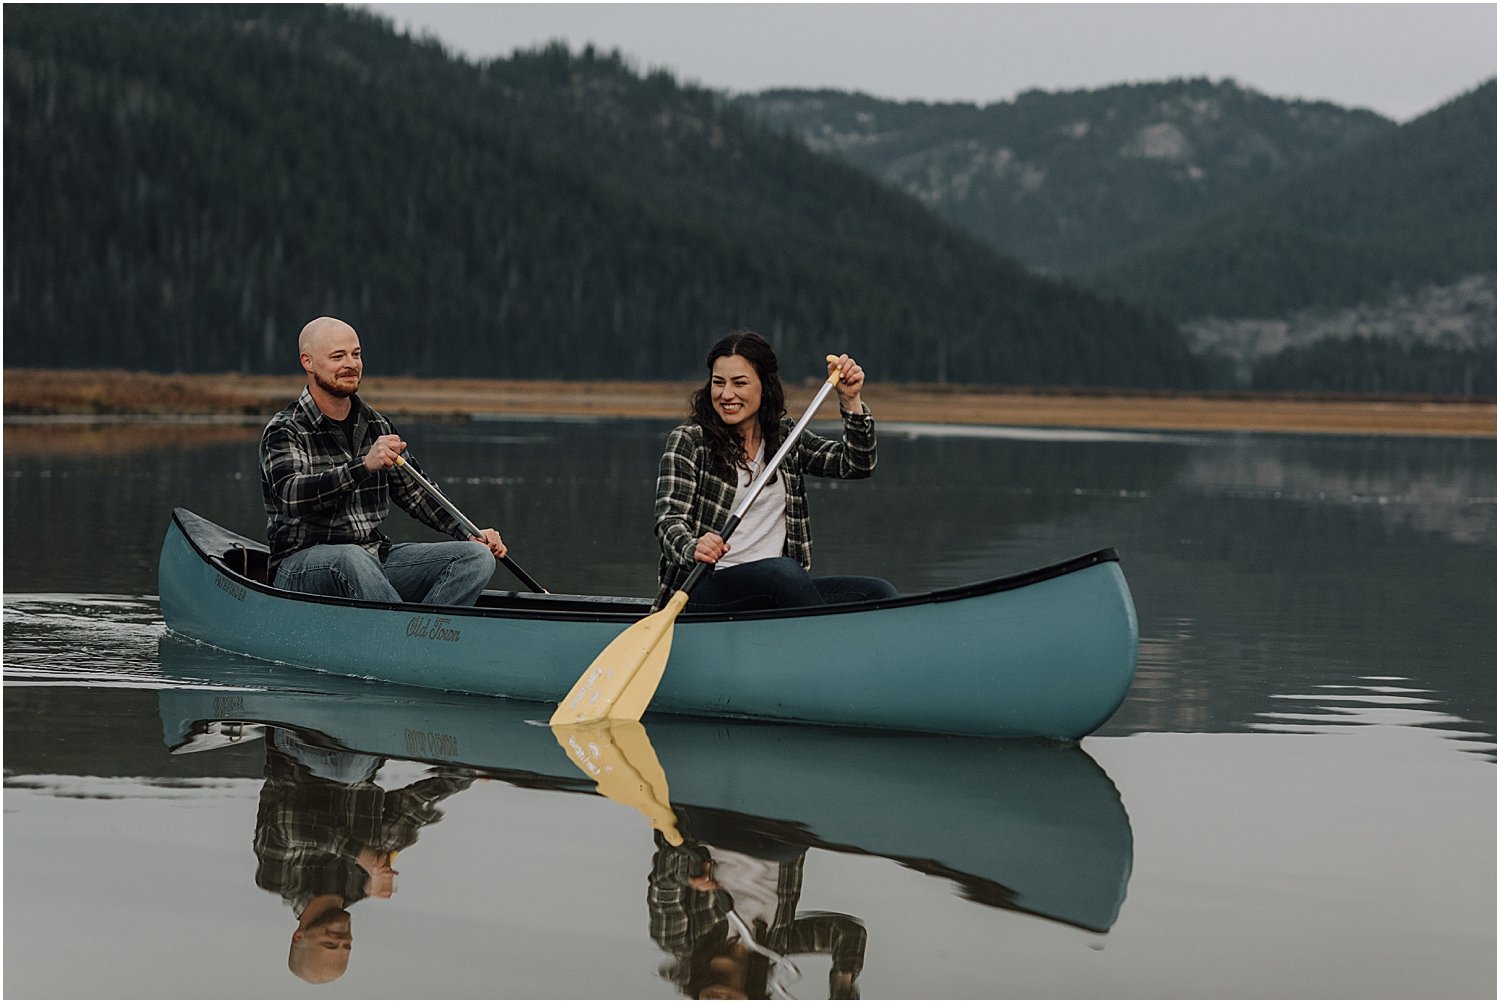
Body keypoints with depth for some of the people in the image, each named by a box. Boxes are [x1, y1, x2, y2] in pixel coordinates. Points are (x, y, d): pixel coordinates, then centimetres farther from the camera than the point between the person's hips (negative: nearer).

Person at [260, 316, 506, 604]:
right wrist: (364, 466, -38)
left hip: (376, 559, 7)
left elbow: (415, 493, 22)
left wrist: (469, 535, 9)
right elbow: (291, 494, -27)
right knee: (352, 558, -41)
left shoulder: (377, 426, 13)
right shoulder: (284, 431, -7)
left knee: (478, 557, -11)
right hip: (302, 566, -7)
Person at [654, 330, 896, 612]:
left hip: (780, 593, 5)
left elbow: (857, 465, 14)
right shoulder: (689, 441, 2)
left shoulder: (785, 437, 16)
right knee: (785, 570, -36)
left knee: (879, 592, -18)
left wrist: (851, 401, 1)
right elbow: (670, 519, -9)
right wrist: (693, 548, -31)